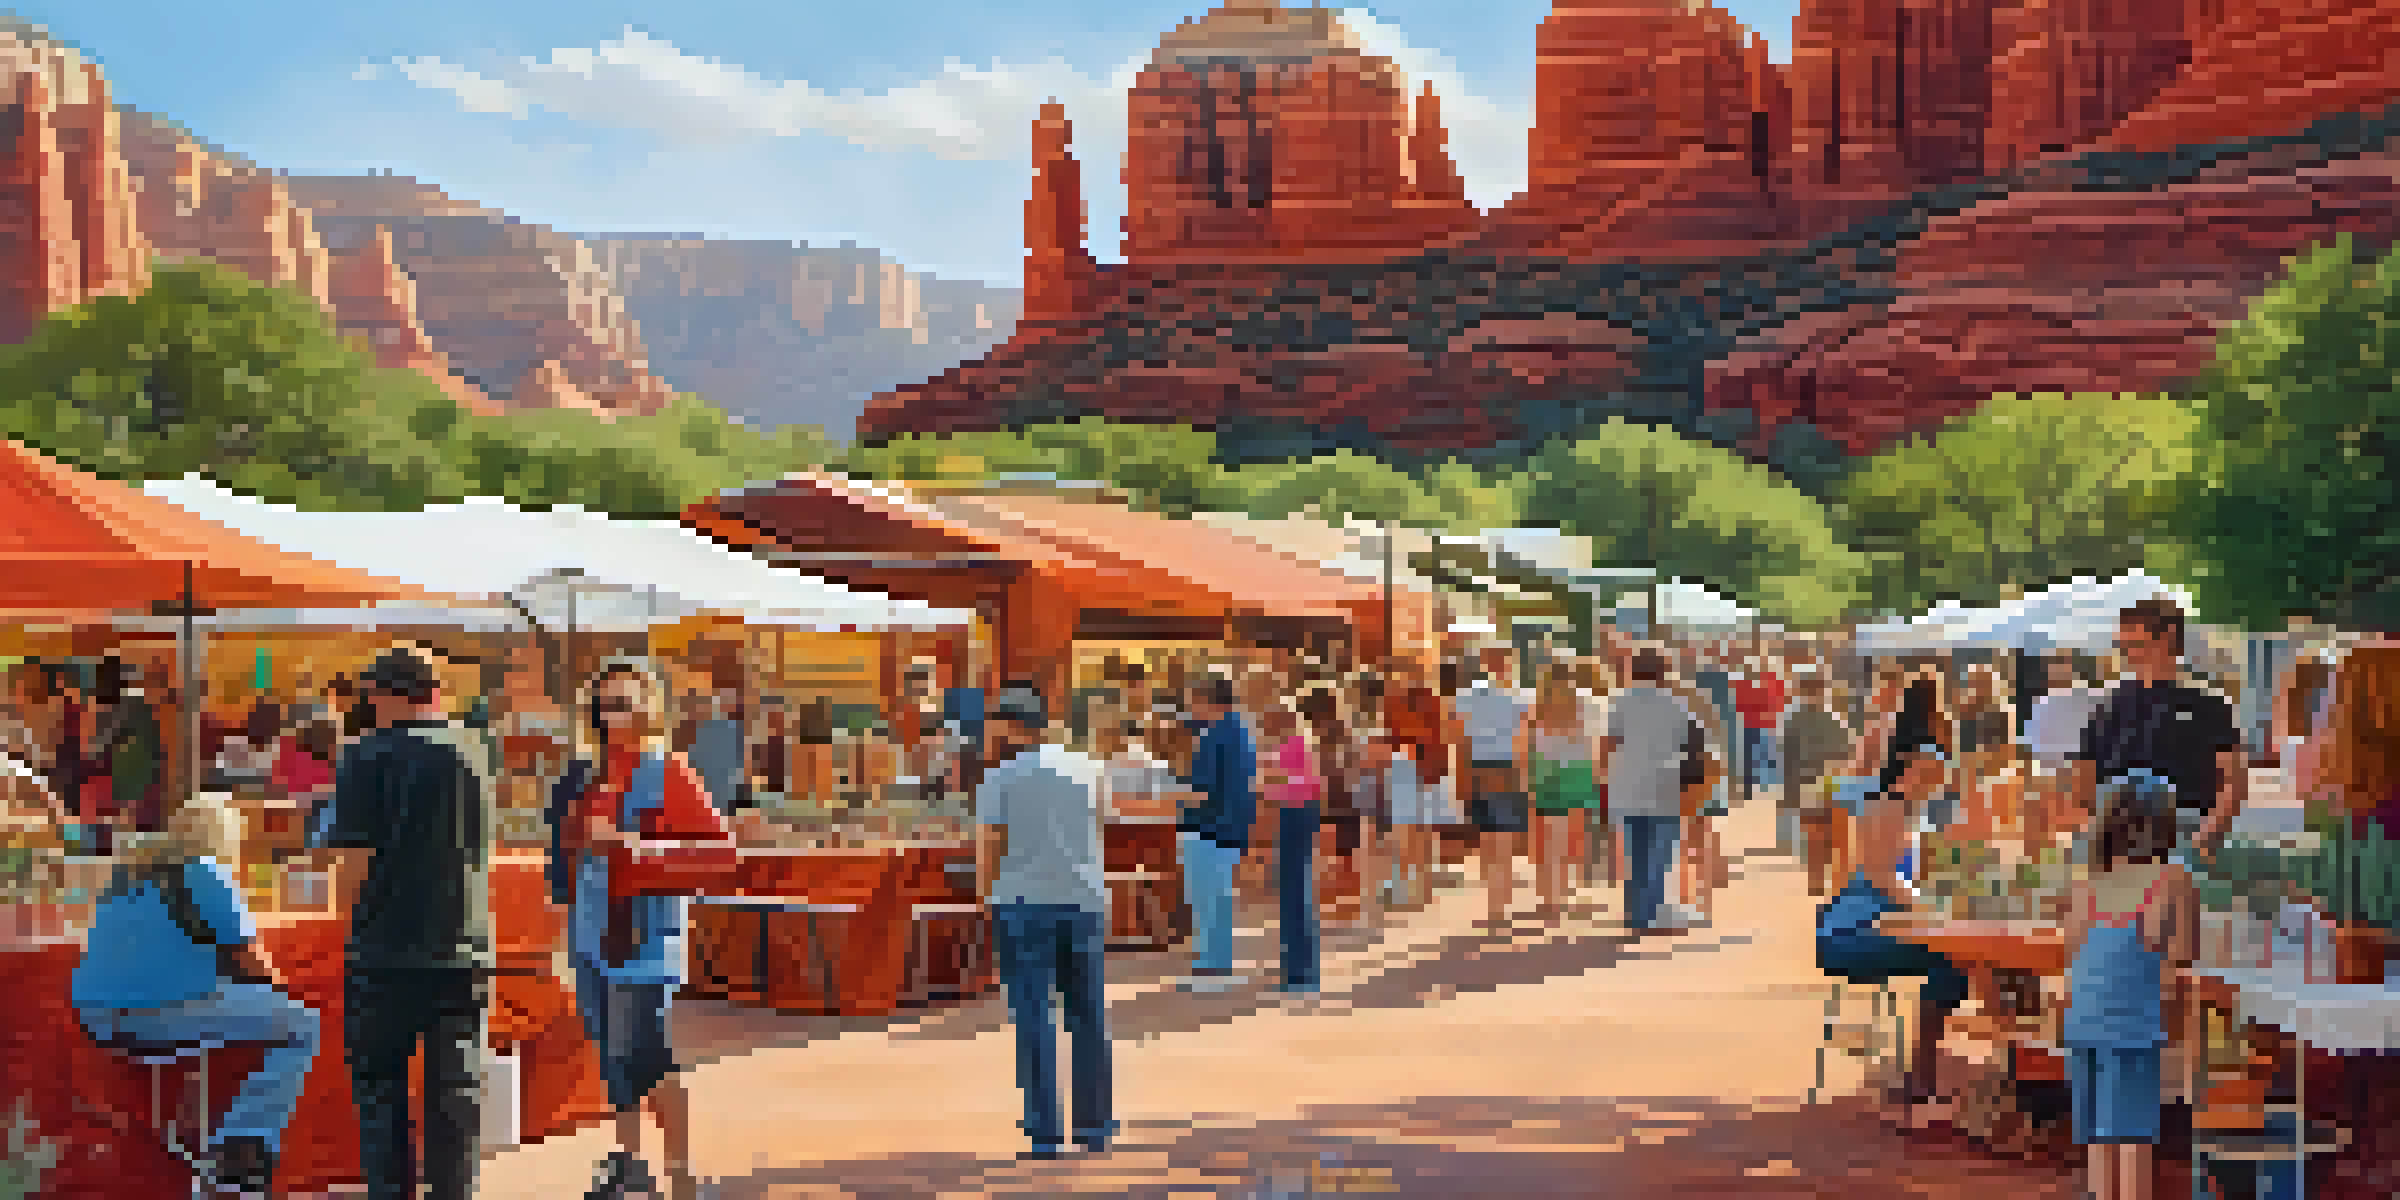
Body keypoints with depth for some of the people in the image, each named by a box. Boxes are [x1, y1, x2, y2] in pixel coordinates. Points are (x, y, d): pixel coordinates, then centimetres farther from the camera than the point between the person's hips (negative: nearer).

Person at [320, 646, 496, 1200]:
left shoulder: (369, 756, -9)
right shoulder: (475, 753, 5)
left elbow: (354, 859, -11)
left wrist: (355, 922, 4)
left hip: (386, 952, -3)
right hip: (464, 951, 4)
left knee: (379, 1089, 9)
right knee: (456, 1092, 10)